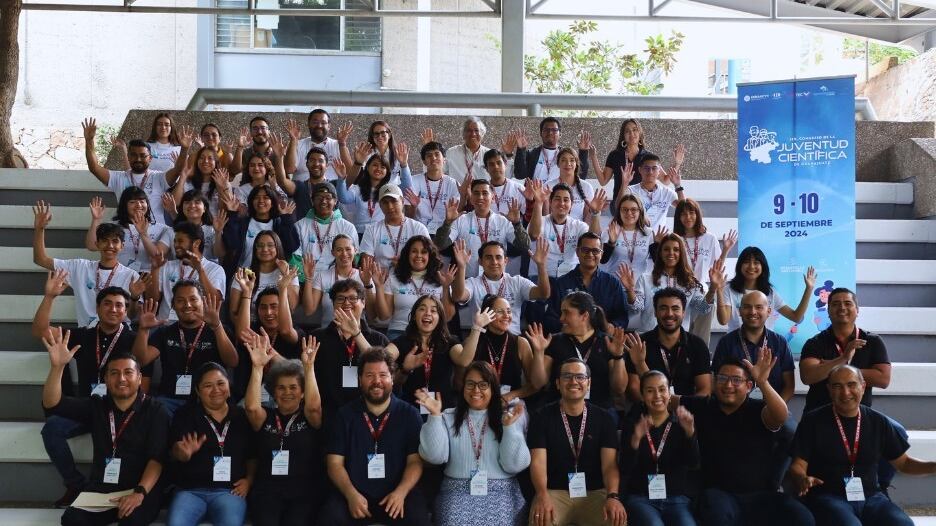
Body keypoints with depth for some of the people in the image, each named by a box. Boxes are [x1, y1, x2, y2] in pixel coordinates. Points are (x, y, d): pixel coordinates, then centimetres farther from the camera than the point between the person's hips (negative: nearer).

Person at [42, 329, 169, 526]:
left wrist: (140, 492, -26)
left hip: (142, 489, -3)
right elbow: (52, 404, 0)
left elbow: (157, 458, -10)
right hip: (101, 488, 4)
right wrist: (57, 366, -16)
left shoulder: (155, 411, 0)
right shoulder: (96, 406, 12)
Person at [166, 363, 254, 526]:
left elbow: (252, 455, 19)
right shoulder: (184, 415, 7)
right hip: (190, 490, 0)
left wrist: (249, 479, 2)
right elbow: (175, 453, -6)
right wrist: (185, 452, -29)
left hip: (229, 490, 0)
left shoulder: (243, 416, 11)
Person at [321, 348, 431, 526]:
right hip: (354, 493, 1)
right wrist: (351, 495, -14)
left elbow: (415, 461, 0)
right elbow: (335, 462, 3)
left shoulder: (409, 414, 5)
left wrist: (400, 492, -17)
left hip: (397, 493, 0)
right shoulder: (345, 414, 7)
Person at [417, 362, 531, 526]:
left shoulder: (508, 418, 8)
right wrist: (435, 415, -10)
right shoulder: (449, 418, 10)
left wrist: (509, 426, -12)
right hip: (458, 492, 0)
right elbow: (435, 457, -4)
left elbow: (514, 465, -1)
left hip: (501, 493, 0)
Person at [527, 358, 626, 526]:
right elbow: (538, 461, -8)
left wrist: (613, 496, -24)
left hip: (595, 493, 2)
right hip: (554, 492, -2)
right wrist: (543, 495, -28)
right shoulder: (542, 417, 3)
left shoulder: (603, 418, 7)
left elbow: (609, 463, -4)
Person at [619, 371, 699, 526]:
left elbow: (694, 464, -8)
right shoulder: (632, 424, 6)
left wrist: (690, 432, -25)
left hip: (677, 499, 1)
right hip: (640, 498, -1)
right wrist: (635, 440, -24)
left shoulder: (681, 423, 8)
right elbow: (625, 470, -6)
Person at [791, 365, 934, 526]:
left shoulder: (878, 422, 10)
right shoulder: (813, 421, 0)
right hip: (828, 497, -4)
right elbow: (798, 465, -1)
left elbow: (904, 463, 18)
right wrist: (803, 479, -25)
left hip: (870, 496, 4)